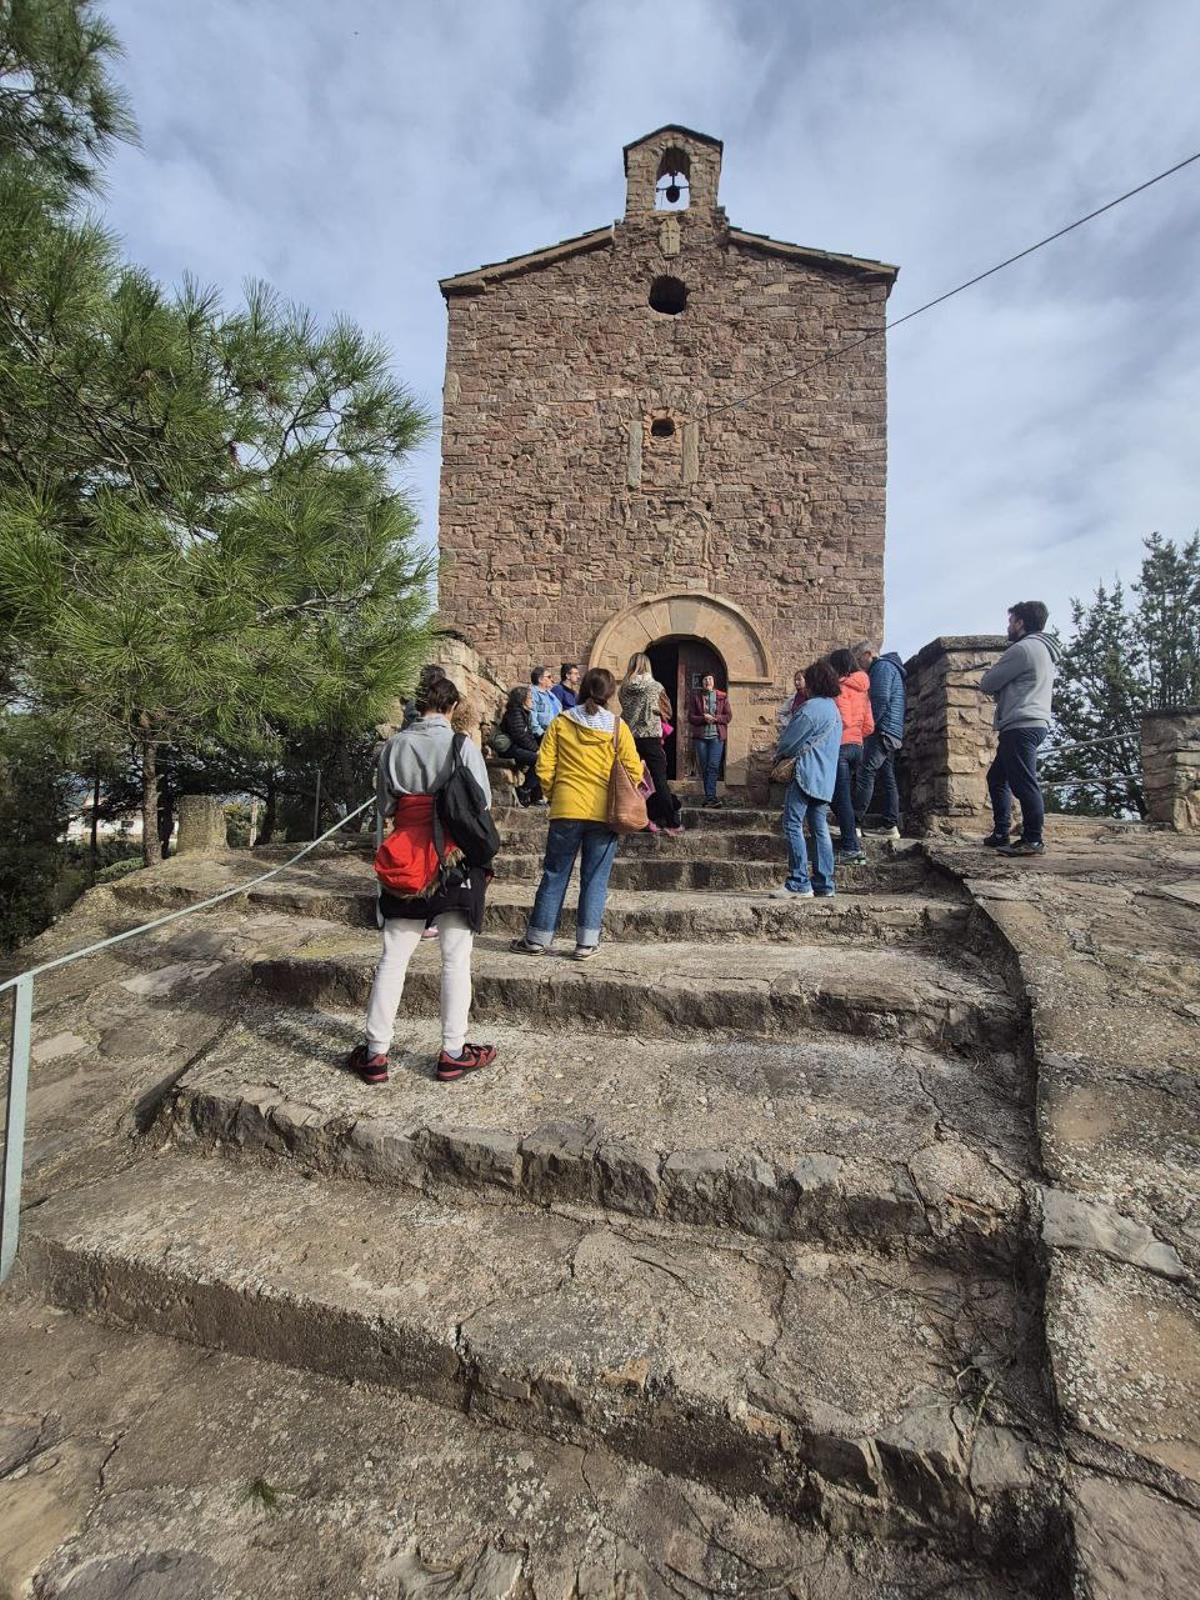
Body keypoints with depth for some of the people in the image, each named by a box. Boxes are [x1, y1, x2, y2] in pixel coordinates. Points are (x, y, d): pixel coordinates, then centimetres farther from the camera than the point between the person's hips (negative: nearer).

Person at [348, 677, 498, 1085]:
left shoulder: (394, 745, 2)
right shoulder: (462, 745, -7)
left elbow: (384, 805, 7)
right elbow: (483, 800, -4)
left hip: (407, 859, 3)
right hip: (456, 860, -3)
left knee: (393, 958, 11)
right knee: (456, 960, 6)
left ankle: (375, 1052, 19)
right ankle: (453, 1053, 15)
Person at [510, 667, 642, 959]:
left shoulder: (561, 723, 1)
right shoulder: (618, 727, -1)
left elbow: (544, 768, -1)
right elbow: (634, 772, -2)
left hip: (566, 810, 1)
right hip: (604, 813, -1)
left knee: (555, 875, 11)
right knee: (595, 878, 8)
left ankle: (537, 938, 19)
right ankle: (586, 943, 12)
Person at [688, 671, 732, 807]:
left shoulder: (722, 697, 8)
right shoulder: (696, 697, 9)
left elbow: (729, 716, 5)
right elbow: (690, 717, 4)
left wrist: (715, 718, -12)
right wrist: (703, 718, -14)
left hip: (717, 736, -1)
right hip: (700, 736, 1)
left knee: (713, 766, -12)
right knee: (704, 767, 3)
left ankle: (709, 796, -14)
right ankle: (711, 797, 10)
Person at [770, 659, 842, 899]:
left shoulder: (812, 707, -10)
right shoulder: (834, 710, 20)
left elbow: (790, 738, -6)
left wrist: (780, 754, 14)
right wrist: (791, 755, 20)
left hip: (807, 773, -9)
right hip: (826, 777, 10)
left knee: (793, 825, -9)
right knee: (820, 828, 9)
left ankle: (799, 884, -12)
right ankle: (824, 884, 10)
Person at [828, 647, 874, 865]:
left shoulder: (842, 686, -8)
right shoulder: (862, 689, 17)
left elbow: (843, 719, -17)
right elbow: (869, 726, 15)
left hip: (841, 746, -8)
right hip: (857, 746, 8)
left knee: (841, 798, -5)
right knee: (848, 798, 13)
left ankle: (850, 848, -5)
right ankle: (854, 847, 15)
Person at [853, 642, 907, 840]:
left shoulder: (883, 667, -6)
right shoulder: (885, 668, 26)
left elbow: (881, 700, -18)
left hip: (883, 731, -11)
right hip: (890, 734, 11)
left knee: (866, 774, -14)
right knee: (887, 778, 7)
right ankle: (890, 826, 7)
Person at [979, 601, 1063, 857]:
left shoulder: (1022, 648, -10)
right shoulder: (1045, 650, 23)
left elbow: (987, 684, -7)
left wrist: (990, 674, 13)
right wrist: (1001, 688, 8)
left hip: (1021, 725, -11)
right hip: (1036, 723, 11)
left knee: (1023, 782, -10)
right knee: (997, 777, 15)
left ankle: (1033, 841, -8)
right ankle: (1000, 834, 18)